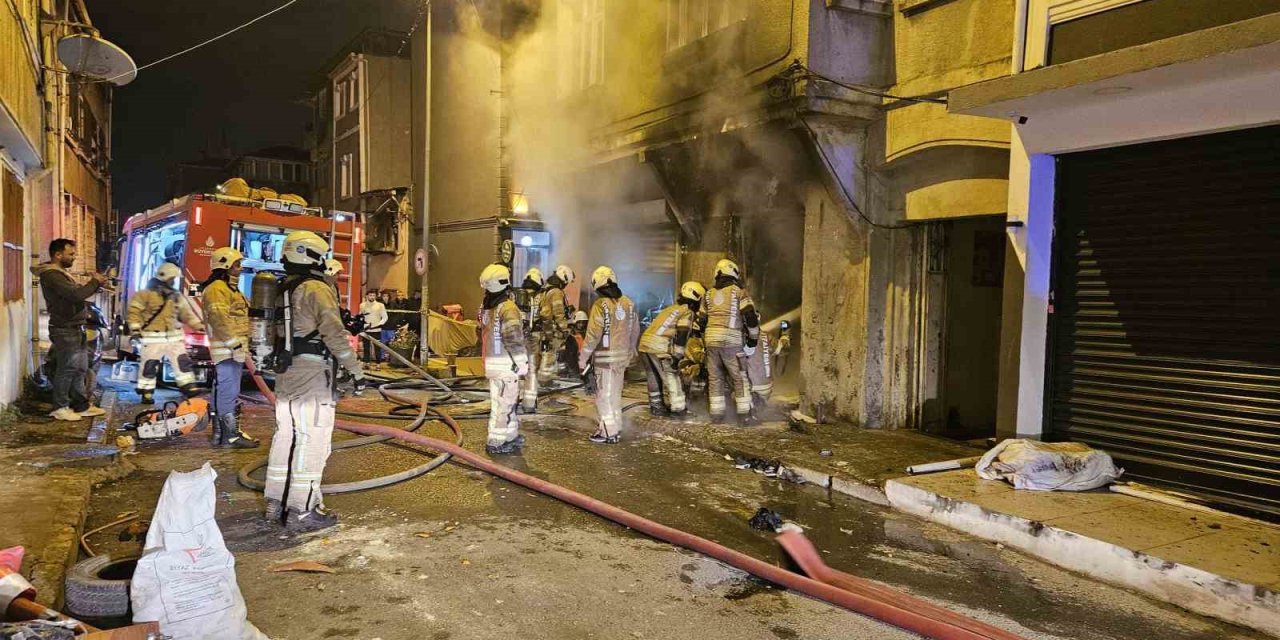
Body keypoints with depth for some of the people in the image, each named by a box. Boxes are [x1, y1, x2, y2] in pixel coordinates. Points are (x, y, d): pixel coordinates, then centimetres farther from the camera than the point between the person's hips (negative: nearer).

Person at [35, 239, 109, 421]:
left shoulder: (60, 273, 16)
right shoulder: (51, 275, -18)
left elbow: (77, 294, 18)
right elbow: (76, 295, -28)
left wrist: (95, 284, 4)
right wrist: (94, 282, -14)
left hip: (75, 329, 10)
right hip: (65, 330, -10)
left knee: (80, 369, 14)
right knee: (66, 370, -1)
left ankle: (82, 405, 21)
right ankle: (60, 408, 10)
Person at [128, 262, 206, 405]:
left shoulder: (176, 295, 12)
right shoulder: (147, 294, -7)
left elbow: (186, 313, 17)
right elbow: (134, 310, -8)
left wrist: (199, 326, 10)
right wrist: (135, 329, -15)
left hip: (174, 336, 6)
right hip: (153, 337, -6)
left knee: (183, 361, 2)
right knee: (150, 365, 0)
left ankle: (189, 387, 6)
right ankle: (146, 392, 11)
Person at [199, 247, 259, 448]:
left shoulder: (229, 288, 23)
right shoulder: (217, 288, -12)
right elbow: (219, 318, -22)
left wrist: (242, 345, 25)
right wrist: (235, 343, -23)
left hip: (232, 349, 11)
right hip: (227, 349, -11)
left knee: (224, 392, 15)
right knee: (229, 392, -9)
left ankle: (221, 433, 23)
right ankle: (231, 435, -7)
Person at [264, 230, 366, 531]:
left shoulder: (283, 290, 14)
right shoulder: (316, 289, -13)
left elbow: (280, 332, 20)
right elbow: (334, 334, -19)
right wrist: (356, 370, -16)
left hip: (286, 376, 9)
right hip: (313, 377, -9)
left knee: (285, 438, 15)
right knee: (312, 442, -4)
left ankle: (276, 503, 24)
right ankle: (303, 511, 0)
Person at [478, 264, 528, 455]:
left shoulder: (485, 307, 9)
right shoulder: (508, 308, -18)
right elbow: (514, 339, -22)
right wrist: (522, 362, -13)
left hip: (491, 362, 8)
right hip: (506, 364, -8)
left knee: (504, 401, 18)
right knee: (503, 403, 0)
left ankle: (511, 436, 29)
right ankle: (495, 442, 5)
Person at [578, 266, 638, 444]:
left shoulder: (600, 305, -15)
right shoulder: (627, 303, 5)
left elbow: (593, 335, -18)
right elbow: (635, 330, 11)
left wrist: (583, 358, -10)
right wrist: (630, 350, 25)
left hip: (606, 357, -7)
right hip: (623, 356, 7)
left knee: (605, 395, 2)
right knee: (615, 394, 18)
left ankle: (609, 433, 6)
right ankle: (615, 427, 27)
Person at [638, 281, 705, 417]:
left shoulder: (672, 308, 24)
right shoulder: (688, 313, -2)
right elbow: (681, 336, -13)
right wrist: (677, 356, -14)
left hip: (645, 341, 8)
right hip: (659, 347, -8)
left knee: (654, 377, 16)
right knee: (672, 377, 1)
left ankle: (656, 407, 24)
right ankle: (678, 408, 4)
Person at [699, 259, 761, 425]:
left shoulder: (708, 294, 16)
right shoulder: (739, 291, 1)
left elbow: (702, 321, 18)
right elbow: (750, 316, -9)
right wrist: (753, 339, -1)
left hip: (711, 338, 5)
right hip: (731, 340, -4)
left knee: (714, 378, 10)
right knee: (740, 378, 2)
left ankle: (716, 414, 11)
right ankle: (745, 414, 2)